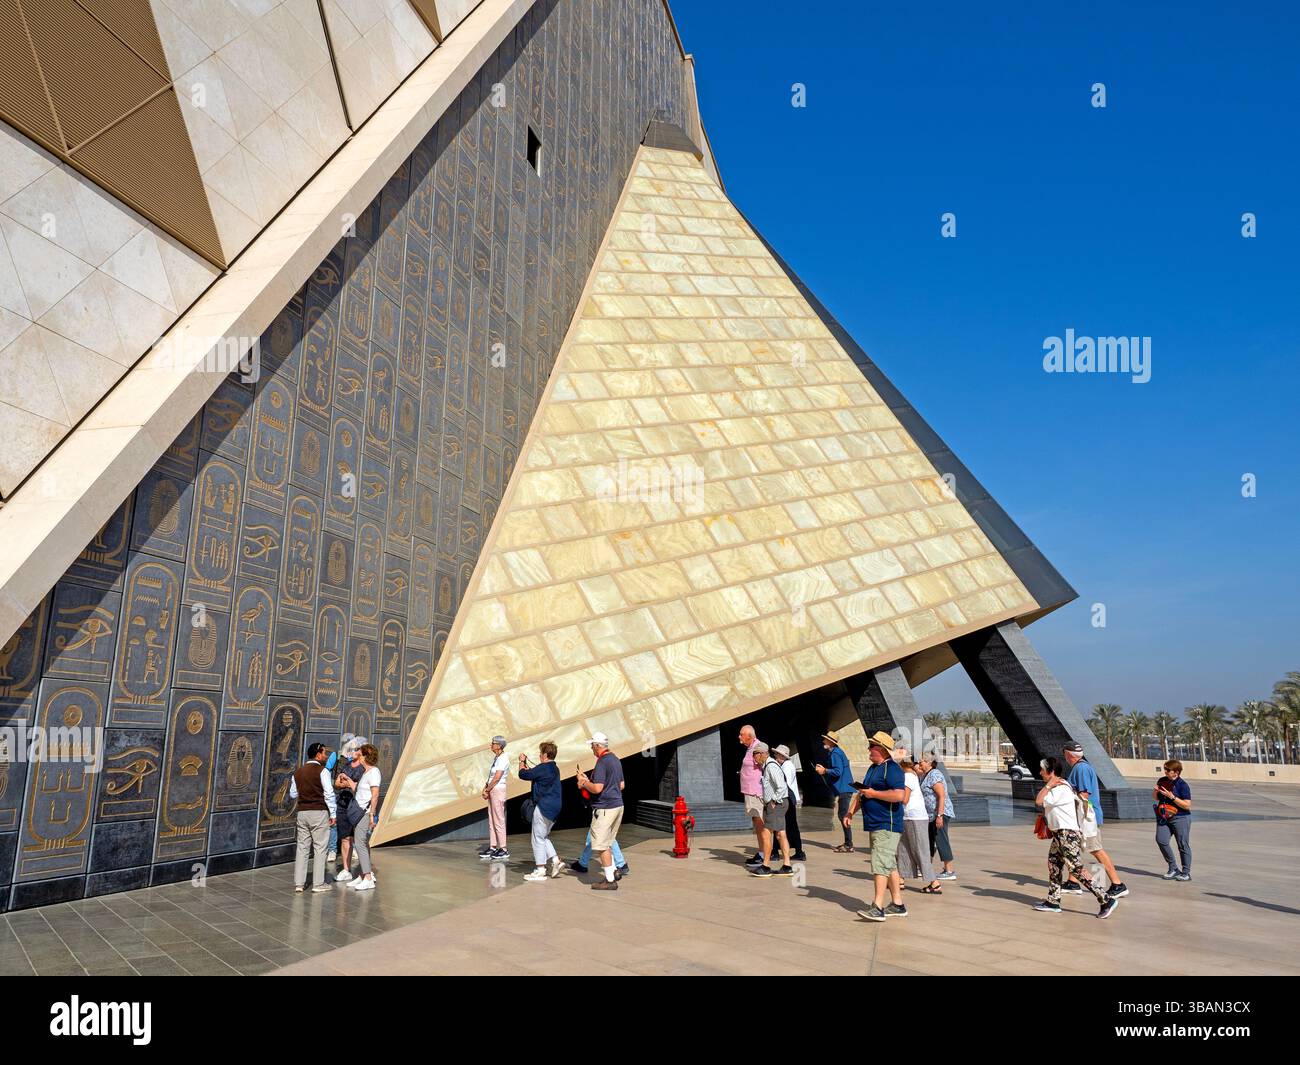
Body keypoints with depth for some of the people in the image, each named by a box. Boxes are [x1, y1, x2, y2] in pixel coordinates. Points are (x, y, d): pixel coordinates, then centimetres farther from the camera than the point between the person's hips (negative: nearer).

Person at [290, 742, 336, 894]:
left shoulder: (297, 772, 10)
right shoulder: (322, 771, -9)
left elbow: (293, 794, 18)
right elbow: (329, 793, -12)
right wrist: (332, 813, -5)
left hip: (302, 812, 6)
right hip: (319, 812, -6)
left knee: (301, 847, 10)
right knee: (320, 848, 0)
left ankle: (299, 883, 11)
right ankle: (318, 884, 2)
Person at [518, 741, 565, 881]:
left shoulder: (543, 768, -17)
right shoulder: (554, 768, 13)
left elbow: (523, 775, -11)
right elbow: (533, 775, 23)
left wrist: (522, 762, 6)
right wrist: (525, 764, 26)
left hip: (544, 807, -9)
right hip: (555, 808, 9)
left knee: (538, 838, 0)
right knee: (544, 836, 20)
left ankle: (540, 870, 2)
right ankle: (555, 860, 10)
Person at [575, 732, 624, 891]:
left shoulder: (602, 762, -17)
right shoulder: (616, 759, 12)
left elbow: (597, 788, -25)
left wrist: (584, 783, -6)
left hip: (604, 808, -9)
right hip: (618, 805, 9)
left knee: (601, 845, -1)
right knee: (607, 842, 21)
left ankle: (610, 880, 1)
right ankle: (613, 870, 22)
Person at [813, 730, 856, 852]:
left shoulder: (835, 753, -14)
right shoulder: (837, 752, 18)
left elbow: (838, 771, -24)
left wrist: (824, 771, -13)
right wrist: (824, 770, 15)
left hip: (844, 789, -11)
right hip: (843, 789, 11)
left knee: (844, 816, -8)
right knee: (842, 815, 15)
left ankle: (849, 846, -5)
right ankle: (847, 843, 21)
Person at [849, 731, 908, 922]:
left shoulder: (892, 768, -14)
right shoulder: (872, 768, 16)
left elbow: (899, 795, -27)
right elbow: (861, 792, 23)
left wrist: (873, 793, -19)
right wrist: (851, 811, 11)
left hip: (887, 826, -10)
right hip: (874, 825, 10)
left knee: (880, 865, -12)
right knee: (890, 865, 15)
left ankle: (878, 908, -12)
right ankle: (897, 905, 23)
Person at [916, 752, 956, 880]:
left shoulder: (934, 775, -17)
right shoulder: (925, 775, 13)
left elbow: (942, 795, -23)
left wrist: (940, 815, -26)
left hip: (940, 813, -10)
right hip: (931, 814, 10)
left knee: (941, 840, -7)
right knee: (929, 841, 16)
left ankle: (949, 872, -2)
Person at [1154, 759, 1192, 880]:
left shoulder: (1182, 785, -10)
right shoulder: (1162, 781, 9)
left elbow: (1187, 805, -14)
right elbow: (1155, 798, 22)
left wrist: (1172, 797, -22)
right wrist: (1155, 791, -1)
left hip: (1180, 818, -6)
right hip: (1163, 817, 6)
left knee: (1183, 845, 3)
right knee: (1161, 840, -7)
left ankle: (1186, 873, 16)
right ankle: (1173, 868, 9)